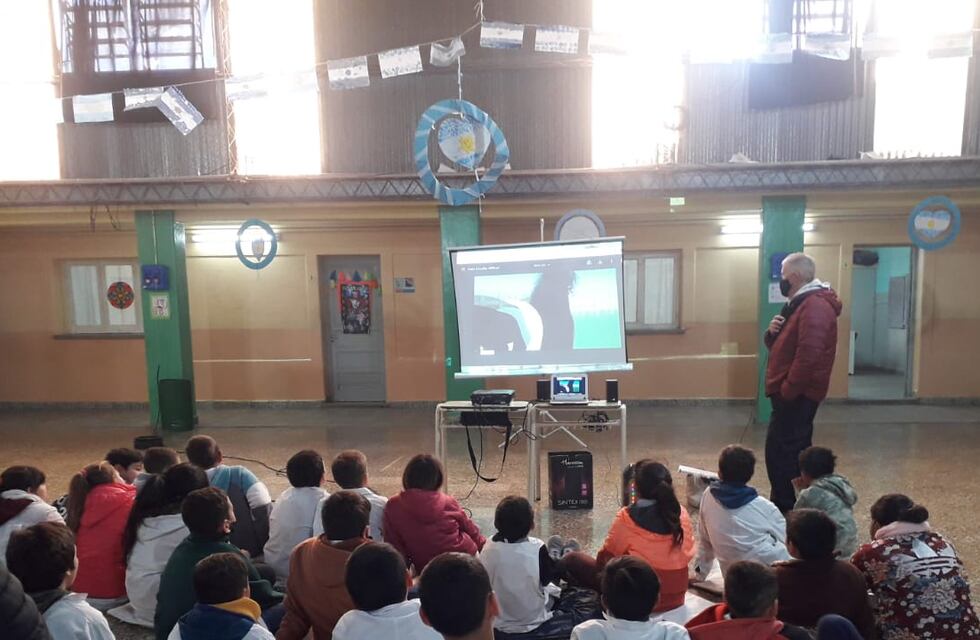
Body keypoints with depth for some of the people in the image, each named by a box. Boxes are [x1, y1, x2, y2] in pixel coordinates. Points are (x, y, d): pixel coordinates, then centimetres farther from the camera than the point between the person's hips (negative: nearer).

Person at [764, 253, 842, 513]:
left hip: (798, 393, -11)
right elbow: (782, 345, 22)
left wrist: (787, 390, -22)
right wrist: (773, 332, -1)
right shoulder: (801, 304, 17)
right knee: (793, 450, 16)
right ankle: (790, 506, 26)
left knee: (781, 450, -8)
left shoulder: (815, 306, -18)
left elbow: (808, 354, -28)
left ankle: (786, 509, 0)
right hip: (793, 392, 11)